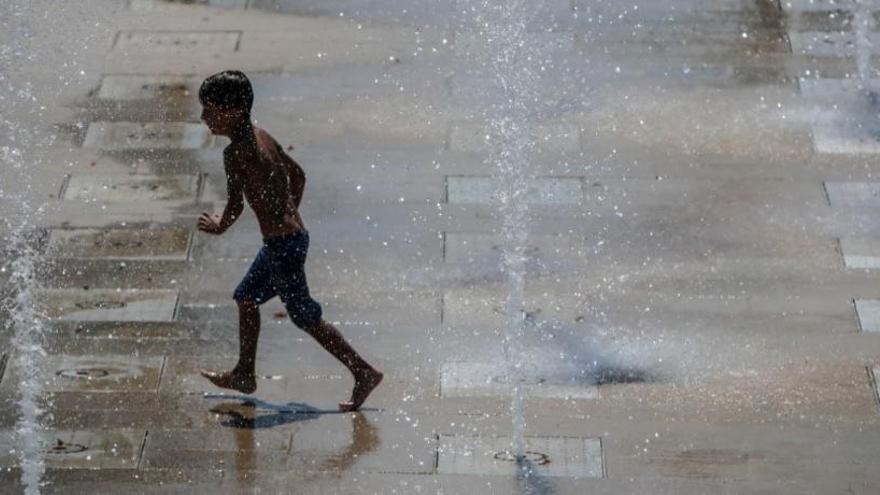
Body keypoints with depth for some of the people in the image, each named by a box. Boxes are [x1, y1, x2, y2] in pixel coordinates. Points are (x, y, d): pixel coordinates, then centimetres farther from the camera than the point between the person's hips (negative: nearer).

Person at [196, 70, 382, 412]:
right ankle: (244, 374, 33)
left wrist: (219, 226, -1)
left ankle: (364, 372, 6)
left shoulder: (235, 152, -19)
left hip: (281, 244, -10)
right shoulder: (262, 137, 8)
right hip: (294, 233, 10)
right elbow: (297, 175, 19)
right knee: (246, 297, 23)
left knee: (305, 316, 2)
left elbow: (236, 204, -21)